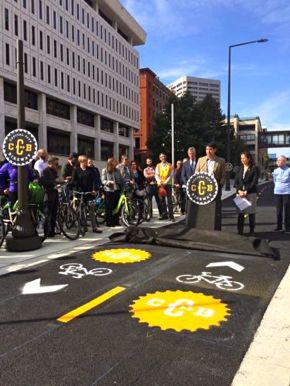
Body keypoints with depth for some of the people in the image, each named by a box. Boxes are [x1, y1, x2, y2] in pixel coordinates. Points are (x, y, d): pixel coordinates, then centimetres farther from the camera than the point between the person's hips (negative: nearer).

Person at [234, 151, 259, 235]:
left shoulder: (254, 168, 0)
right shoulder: (239, 169, 13)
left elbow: (254, 182, -8)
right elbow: (236, 182, 8)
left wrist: (246, 191, -15)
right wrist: (239, 191, -8)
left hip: (251, 193, -3)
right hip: (240, 193, 4)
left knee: (251, 212, 3)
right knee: (240, 212, 2)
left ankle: (252, 231, 12)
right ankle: (240, 231, 8)